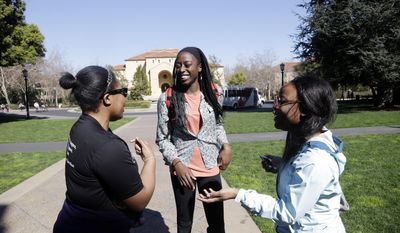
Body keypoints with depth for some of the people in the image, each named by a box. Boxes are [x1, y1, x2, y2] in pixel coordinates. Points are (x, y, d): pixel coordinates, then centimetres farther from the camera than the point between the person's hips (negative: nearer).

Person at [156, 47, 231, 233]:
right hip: (182, 168, -2)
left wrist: (226, 146, -2)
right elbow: (162, 138, -3)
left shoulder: (210, 93, 1)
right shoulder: (167, 98, -7)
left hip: (210, 167, 2)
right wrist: (176, 163, -15)